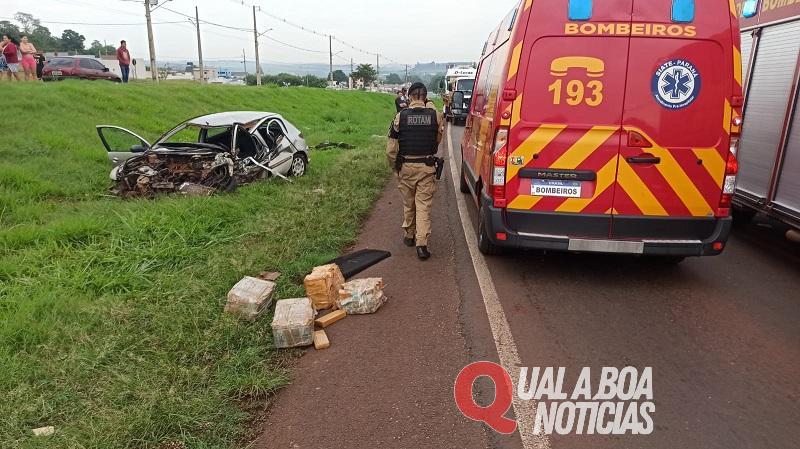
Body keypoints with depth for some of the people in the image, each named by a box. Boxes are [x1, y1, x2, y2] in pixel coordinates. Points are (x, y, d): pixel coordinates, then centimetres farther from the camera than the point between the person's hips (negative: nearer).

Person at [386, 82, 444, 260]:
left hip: (406, 167, 1)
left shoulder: (401, 116, -6)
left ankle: (409, 236, 32)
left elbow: (391, 149, -5)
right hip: (427, 167, 0)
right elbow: (439, 139, 7)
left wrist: (395, 166, 10)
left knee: (408, 203, 17)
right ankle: (422, 244, -4)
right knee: (423, 205, 2)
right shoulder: (435, 115, -5)